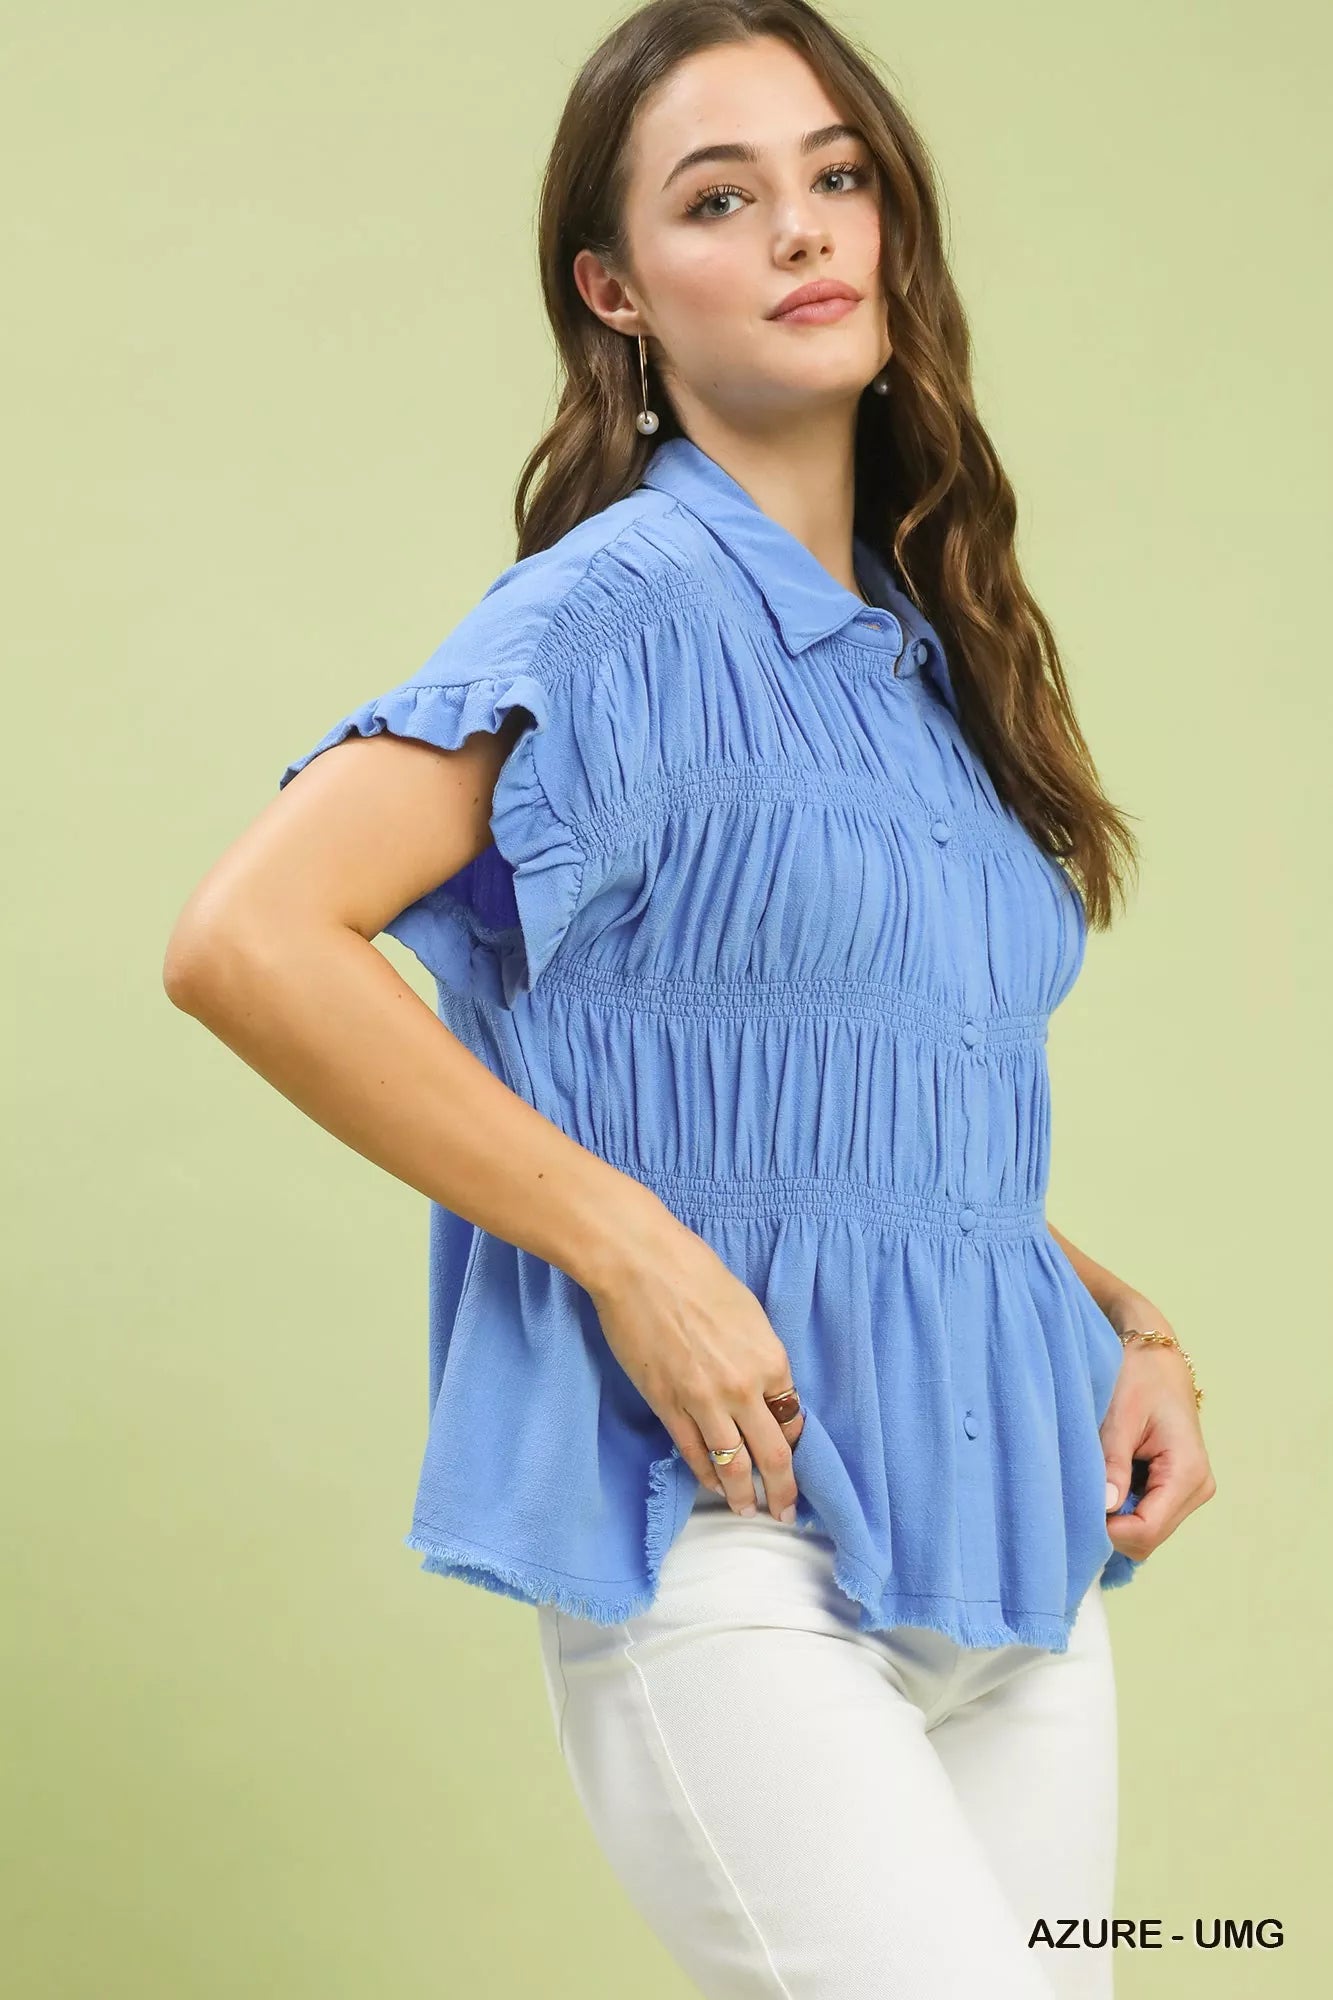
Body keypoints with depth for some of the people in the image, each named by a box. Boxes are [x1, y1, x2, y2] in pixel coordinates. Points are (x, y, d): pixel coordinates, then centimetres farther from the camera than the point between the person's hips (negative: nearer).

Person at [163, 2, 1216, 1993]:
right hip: (728, 1531, -7)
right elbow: (247, 940, -19)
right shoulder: (629, 605, -7)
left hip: (1010, 1532, 8)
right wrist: (631, 1249, -18)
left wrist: (1133, 1328, 8)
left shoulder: (926, 652, 16)